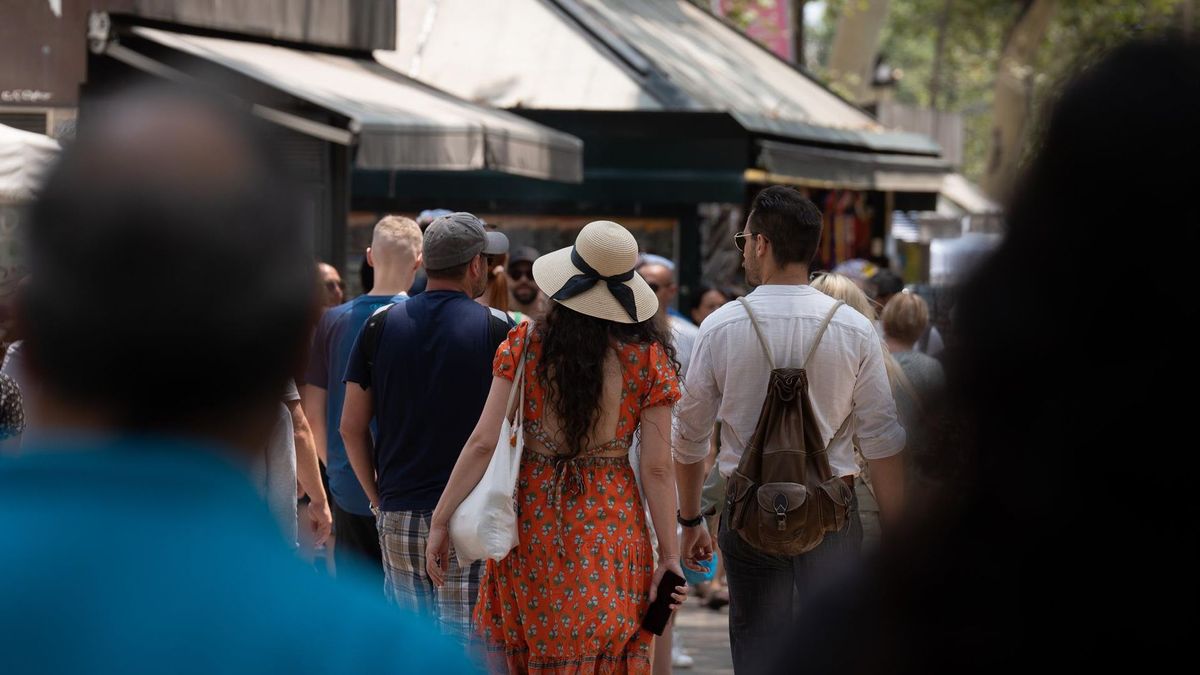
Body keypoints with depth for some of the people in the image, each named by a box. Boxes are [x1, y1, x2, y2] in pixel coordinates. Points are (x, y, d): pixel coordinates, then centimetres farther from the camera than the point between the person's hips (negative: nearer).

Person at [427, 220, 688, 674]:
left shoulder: (526, 345, -5)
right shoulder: (648, 358, -5)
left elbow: (484, 442, -8)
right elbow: (656, 469, -6)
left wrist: (441, 520, -1)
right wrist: (670, 555, 0)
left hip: (533, 521, 0)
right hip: (612, 526, 0)